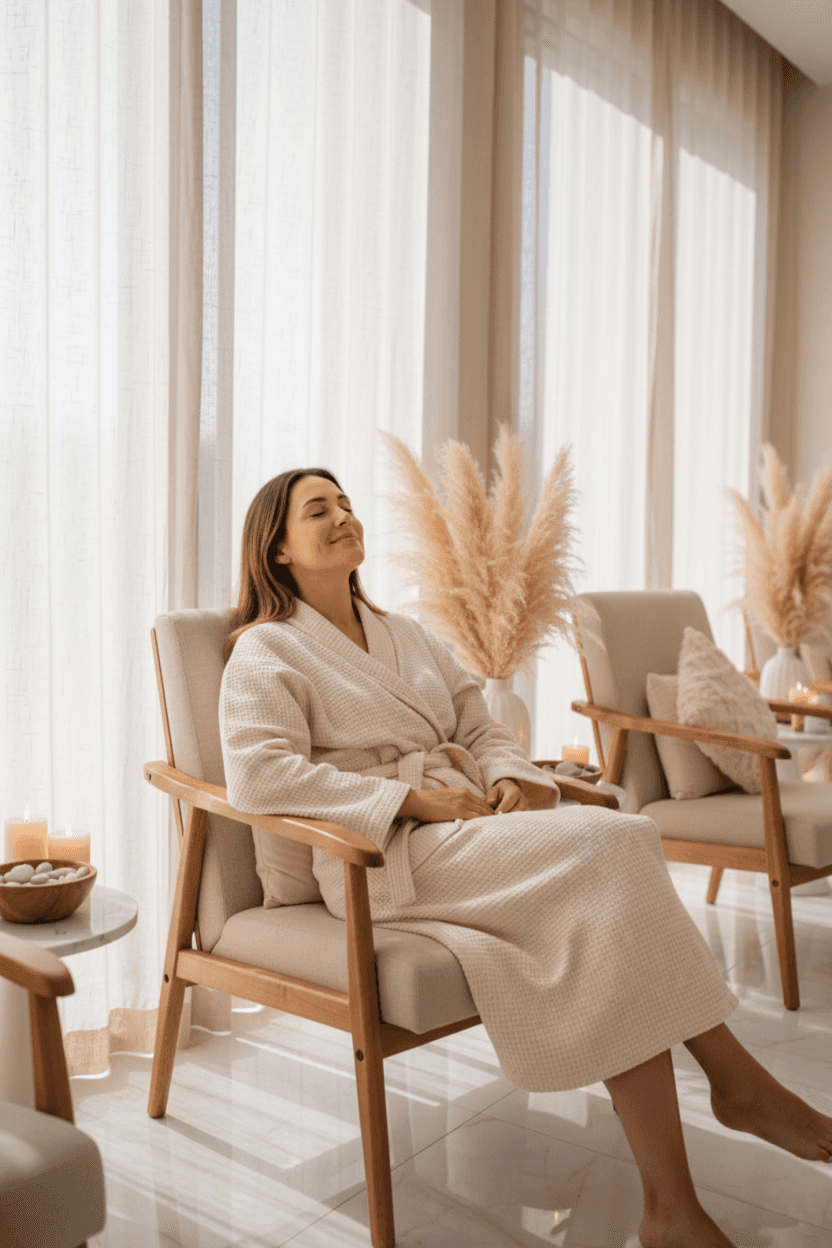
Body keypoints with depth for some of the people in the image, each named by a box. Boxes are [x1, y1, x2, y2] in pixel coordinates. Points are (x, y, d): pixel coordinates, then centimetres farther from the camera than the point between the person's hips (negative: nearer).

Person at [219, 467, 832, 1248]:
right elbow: (258, 775, -13)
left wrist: (511, 779, -4)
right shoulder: (266, 650, 3)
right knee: (602, 849, -27)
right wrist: (411, 798, -18)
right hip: (386, 859, -6)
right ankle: (736, 1078, -16)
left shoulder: (404, 635, 25)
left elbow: (479, 728, 21)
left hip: (469, 826, 7)